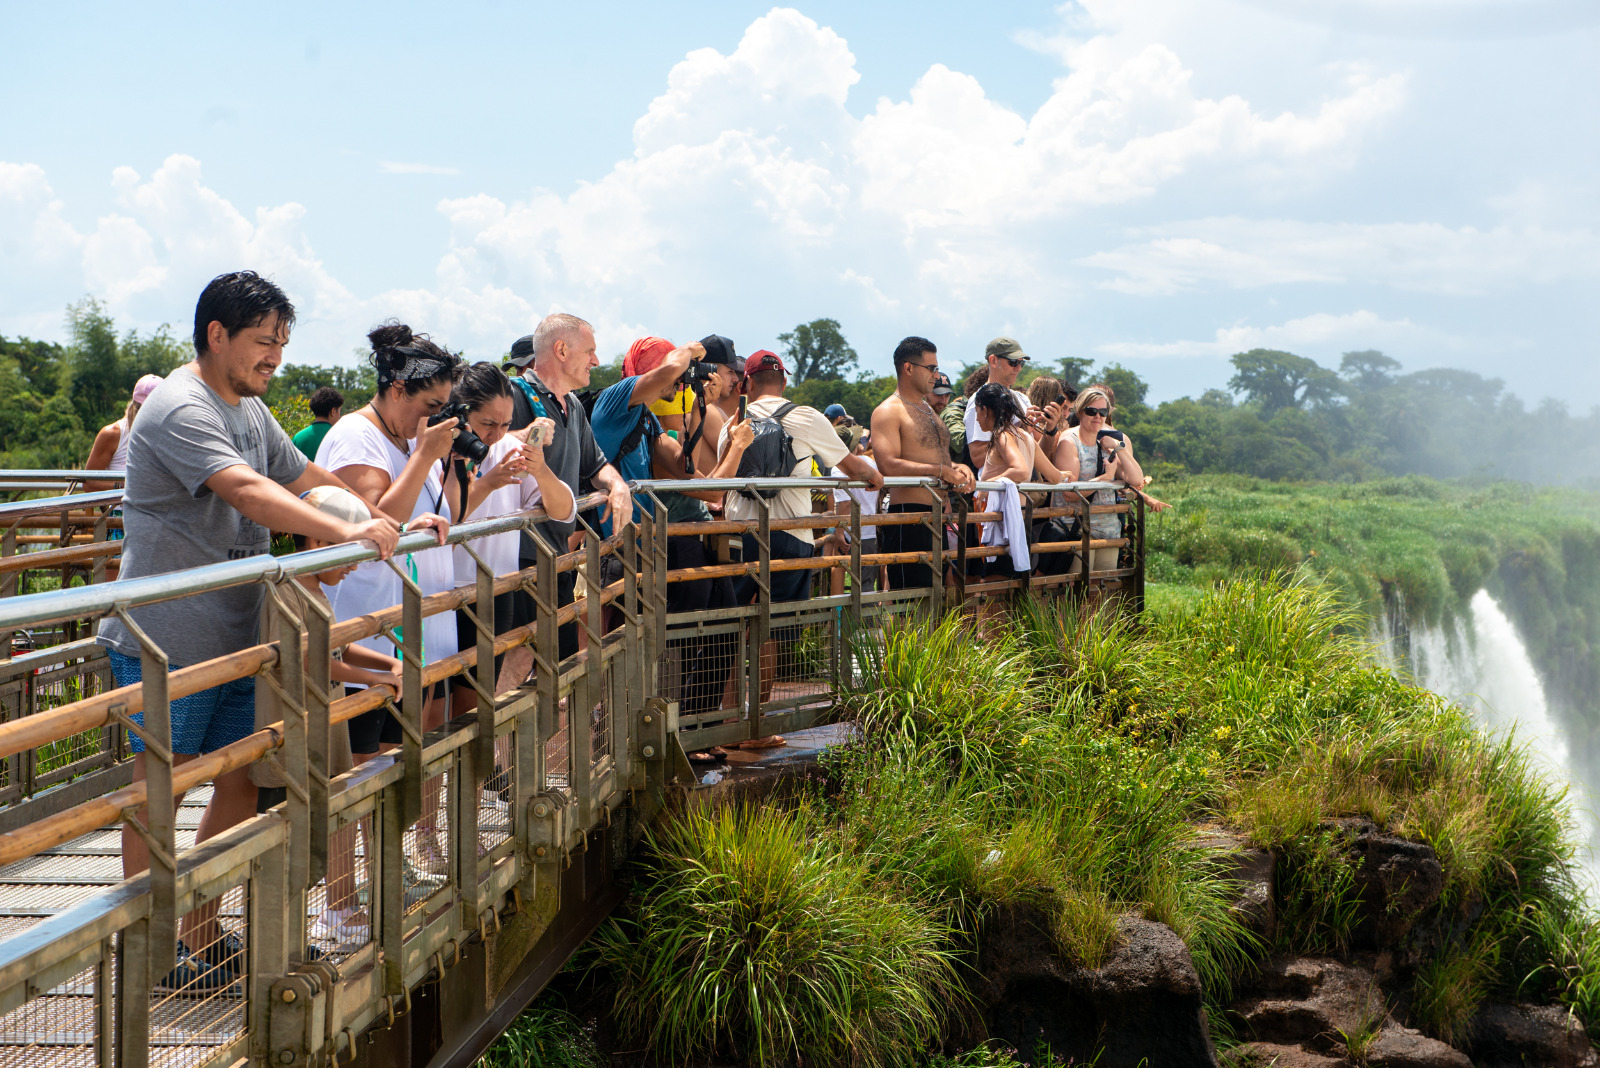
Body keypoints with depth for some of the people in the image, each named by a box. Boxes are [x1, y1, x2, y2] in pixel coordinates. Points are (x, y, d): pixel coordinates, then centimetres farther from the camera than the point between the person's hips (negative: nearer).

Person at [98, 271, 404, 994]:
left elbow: (307, 480, 17)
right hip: (165, 642, -9)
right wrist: (345, 532, -38)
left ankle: (200, 934, 24)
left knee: (242, 785, 11)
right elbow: (247, 491, -30)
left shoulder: (252, 411, 15)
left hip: (235, 637, 9)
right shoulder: (179, 409, -16)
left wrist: (392, 521, 2)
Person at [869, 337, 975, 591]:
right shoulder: (888, 412, -6)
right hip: (909, 518, -9)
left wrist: (957, 468, 6)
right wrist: (941, 471, -19)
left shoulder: (928, 410, 23)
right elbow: (888, 466, -20)